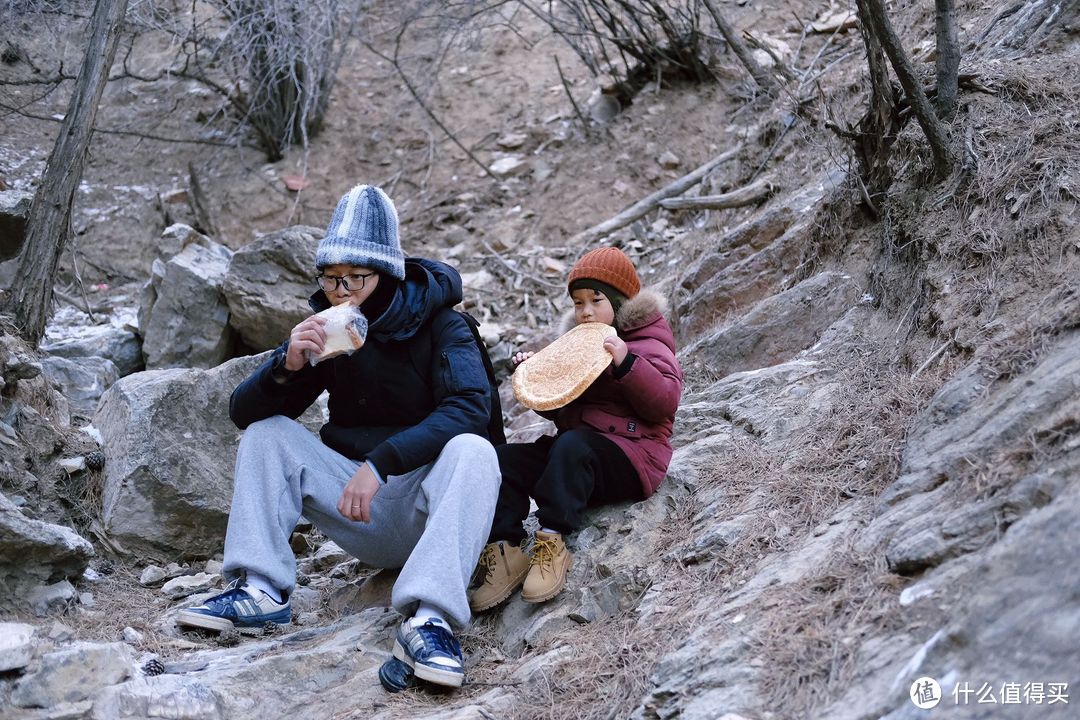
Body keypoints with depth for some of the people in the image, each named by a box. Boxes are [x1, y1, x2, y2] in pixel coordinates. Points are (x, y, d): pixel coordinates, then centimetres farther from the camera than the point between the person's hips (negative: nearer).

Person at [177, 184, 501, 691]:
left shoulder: (438, 326, -9)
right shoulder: (324, 331, 3)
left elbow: (470, 406, -27)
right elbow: (244, 413, 0)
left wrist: (379, 463, -35)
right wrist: (288, 365, -22)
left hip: (429, 510, -4)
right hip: (364, 519, 4)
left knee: (472, 451, -33)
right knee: (267, 433, -6)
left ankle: (428, 618, -44)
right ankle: (260, 592, -19)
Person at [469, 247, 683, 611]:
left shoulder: (648, 345, 4)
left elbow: (664, 403, -13)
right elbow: (558, 411, 29)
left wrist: (626, 363, -25)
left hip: (631, 454, -7)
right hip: (575, 456, 7)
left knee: (571, 445, -38)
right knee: (503, 458, -18)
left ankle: (553, 542, -42)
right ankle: (505, 550, -30)